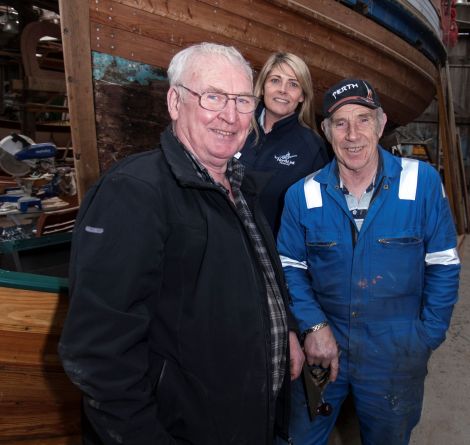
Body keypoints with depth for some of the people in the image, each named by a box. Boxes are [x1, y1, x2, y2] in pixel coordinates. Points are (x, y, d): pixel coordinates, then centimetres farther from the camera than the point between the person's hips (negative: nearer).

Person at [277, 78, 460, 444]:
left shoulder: (422, 182, -10)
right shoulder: (303, 195, -6)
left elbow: (443, 265, -4)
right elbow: (290, 267, -1)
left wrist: (427, 339, -6)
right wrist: (313, 326, -14)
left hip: (396, 354, 0)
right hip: (322, 345, 1)